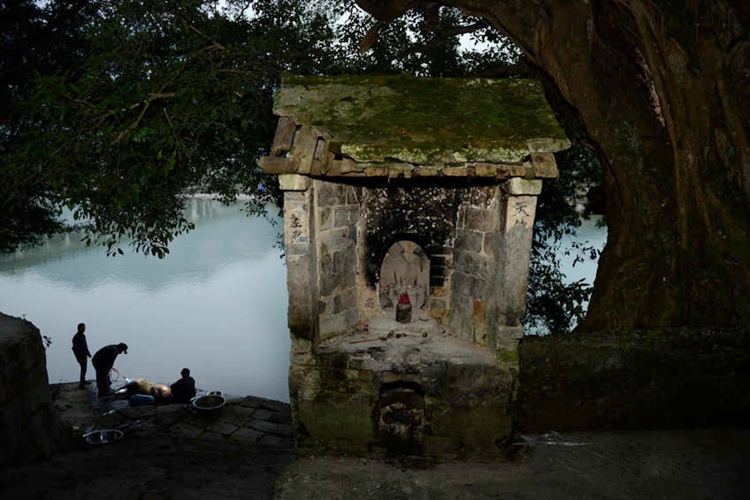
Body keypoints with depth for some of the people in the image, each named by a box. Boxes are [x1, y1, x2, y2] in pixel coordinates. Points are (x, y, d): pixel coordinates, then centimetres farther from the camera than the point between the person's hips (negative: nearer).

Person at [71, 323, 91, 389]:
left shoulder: (83, 336, 7)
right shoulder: (76, 337, -21)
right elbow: (75, 348, -23)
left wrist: (88, 353, 22)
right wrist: (78, 358, -24)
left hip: (84, 355, 9)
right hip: (80, 356, -9)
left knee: (84, 368, 19)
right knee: (83, 369, -12)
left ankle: (83, 380, 33)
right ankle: (81, 384, -8)